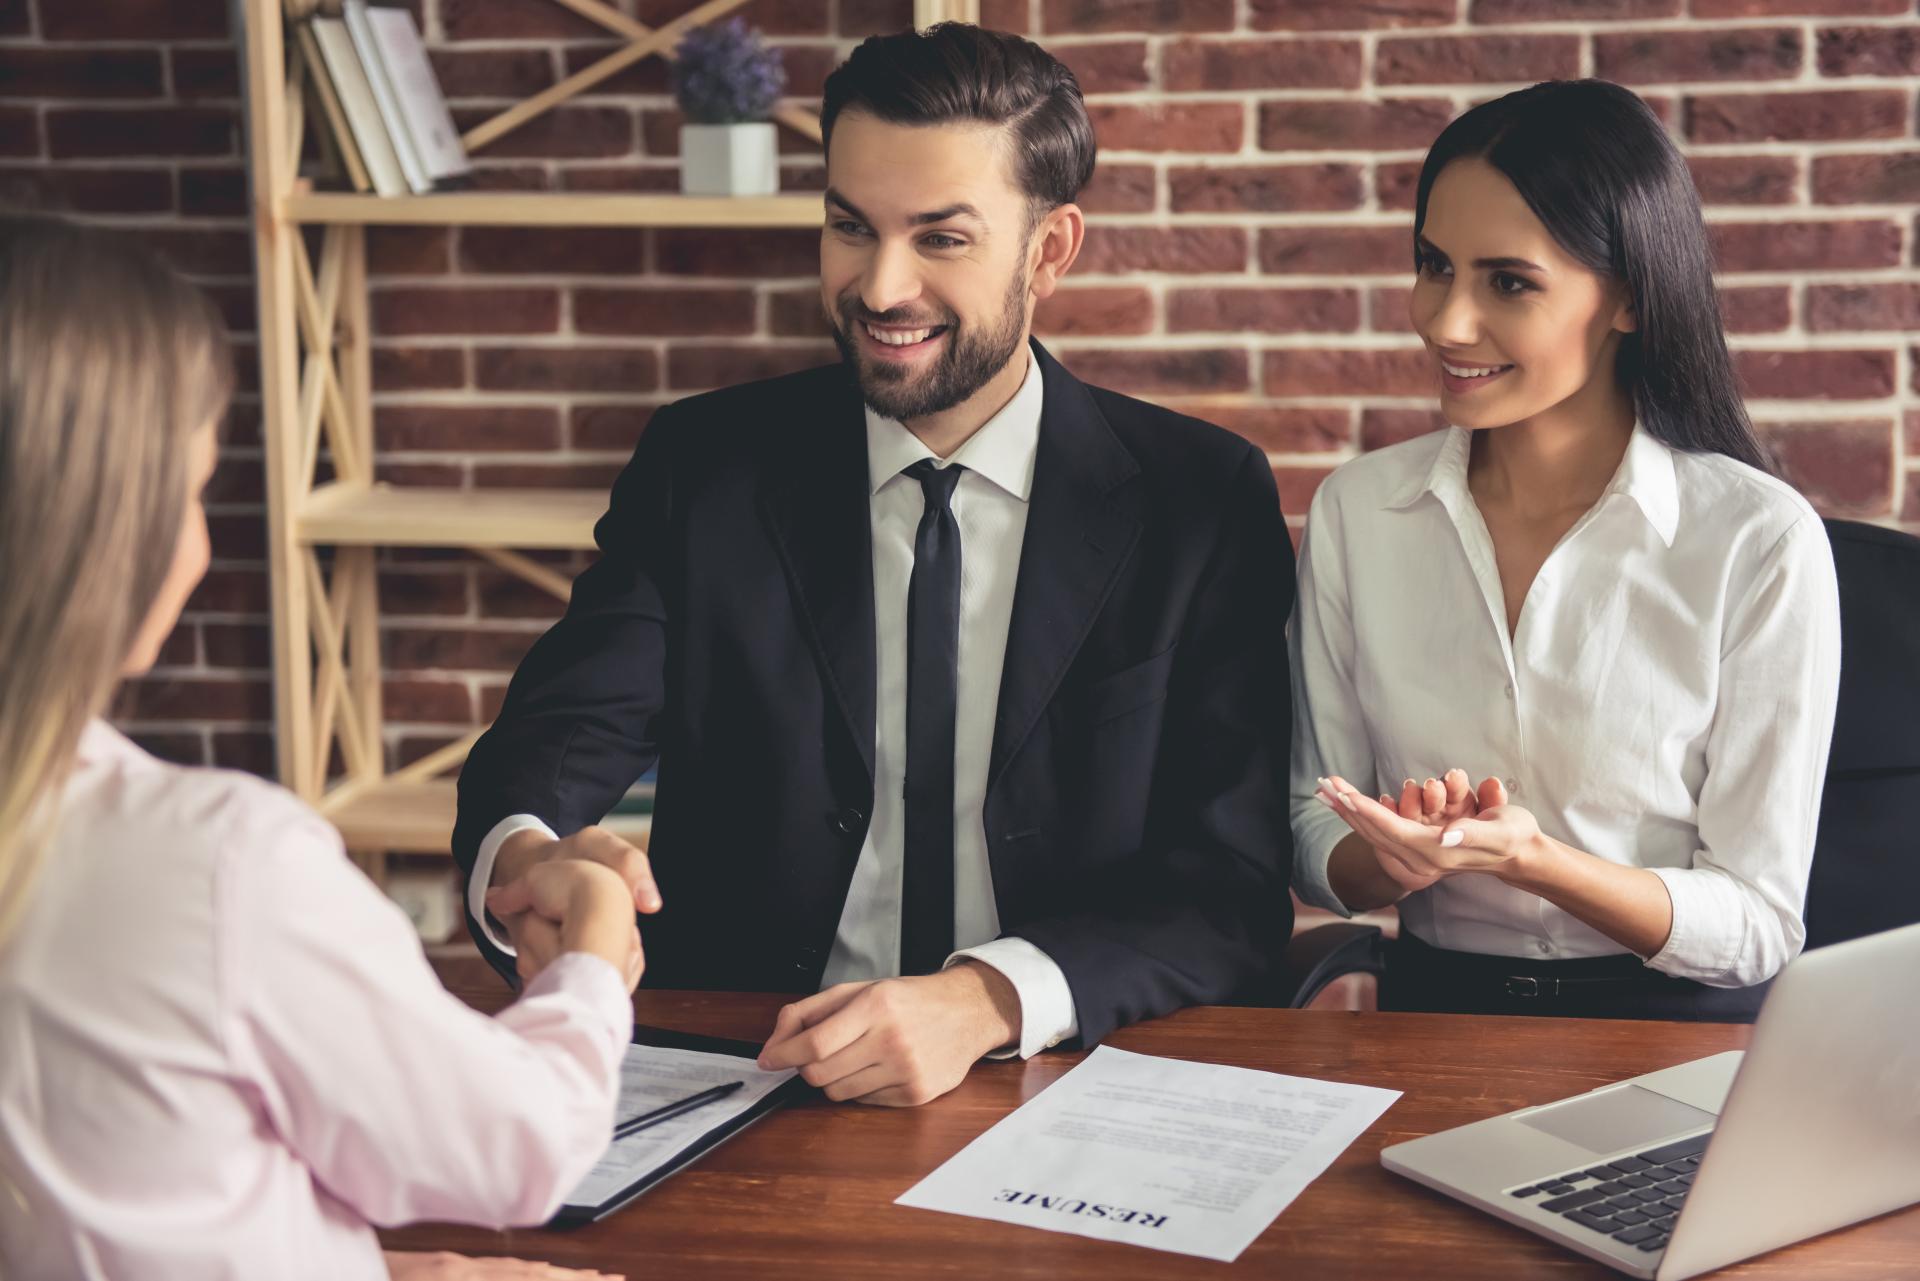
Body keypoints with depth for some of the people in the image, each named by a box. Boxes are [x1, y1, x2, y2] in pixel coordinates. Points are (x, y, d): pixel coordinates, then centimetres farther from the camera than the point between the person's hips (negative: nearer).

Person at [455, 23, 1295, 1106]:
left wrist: (983, 1000, -25)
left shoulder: (1204, 500, 1)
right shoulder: (706, 469, 6)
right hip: (741, 1069, 2)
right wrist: (526, 865, -28)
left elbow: (1228, 885, -6)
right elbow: (560, 735, -3)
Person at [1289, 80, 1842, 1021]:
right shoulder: (1356, 511, 3)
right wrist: (1398, 860, -15)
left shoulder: (1762, 543, -8)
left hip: (1678, 1024, -2)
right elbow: (1319, 846, 7)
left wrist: (1527, 858, -21)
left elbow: (1757, 926, -7)